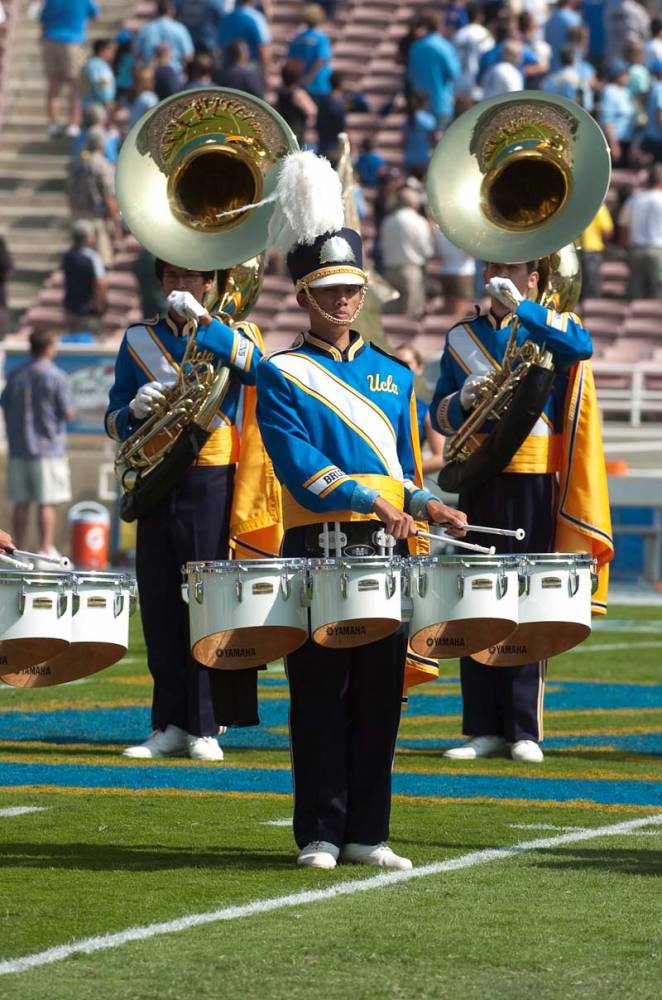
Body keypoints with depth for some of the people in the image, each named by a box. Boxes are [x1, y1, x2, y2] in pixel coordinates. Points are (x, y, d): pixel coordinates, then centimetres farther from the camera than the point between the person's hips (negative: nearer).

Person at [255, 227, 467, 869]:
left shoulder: (393, 377, 16)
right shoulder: (280, 375, 1)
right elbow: (296, 462, -12)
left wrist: (428, 506, -2)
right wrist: (369, 499, -23)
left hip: (386, 551, 4)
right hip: (317, 549, -4)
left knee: (378, 696, 4)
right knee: (320, 696, -2)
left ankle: (366, 834, 9)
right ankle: (319, 835, 3)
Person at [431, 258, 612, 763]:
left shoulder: (551, 325, 4)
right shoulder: (462, 338, 14)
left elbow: (581, 346, -20)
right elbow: (440, 415, 12)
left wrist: (519, 306, -23)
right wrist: (463, 401, -10)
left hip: (532, 480, -4)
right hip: (476, 480, 4)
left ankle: (525, 731, 0)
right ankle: (484, 728, 7)